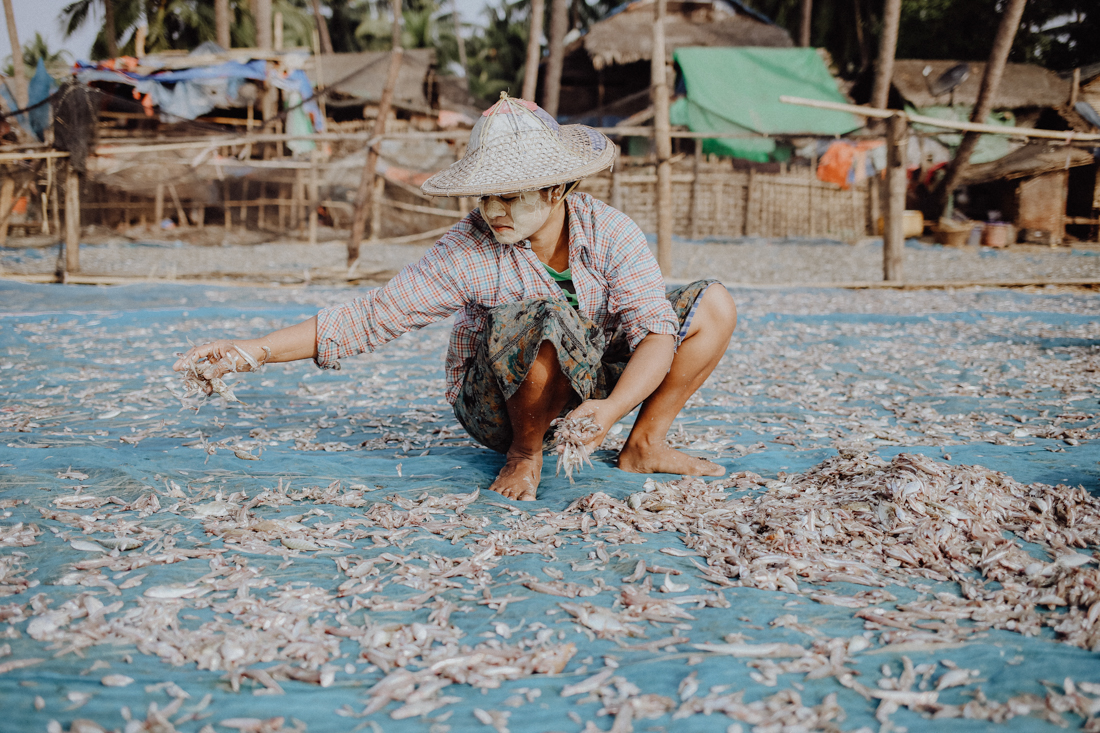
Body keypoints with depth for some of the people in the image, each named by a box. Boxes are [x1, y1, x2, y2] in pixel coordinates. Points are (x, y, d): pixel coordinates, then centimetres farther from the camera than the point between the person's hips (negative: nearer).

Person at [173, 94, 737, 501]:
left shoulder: (609, 232, -15)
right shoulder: (467, 252, -20)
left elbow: (656, 334, -21)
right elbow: (370, 317, -19)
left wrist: (611, 409, -40)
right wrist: (252, 352, -26)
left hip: (592, 383, 4)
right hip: (494, 405, -3)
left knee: (713, 305, -10)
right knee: (542, 317, -38)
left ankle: (645, 445, 3)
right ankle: (525, 450, -12)